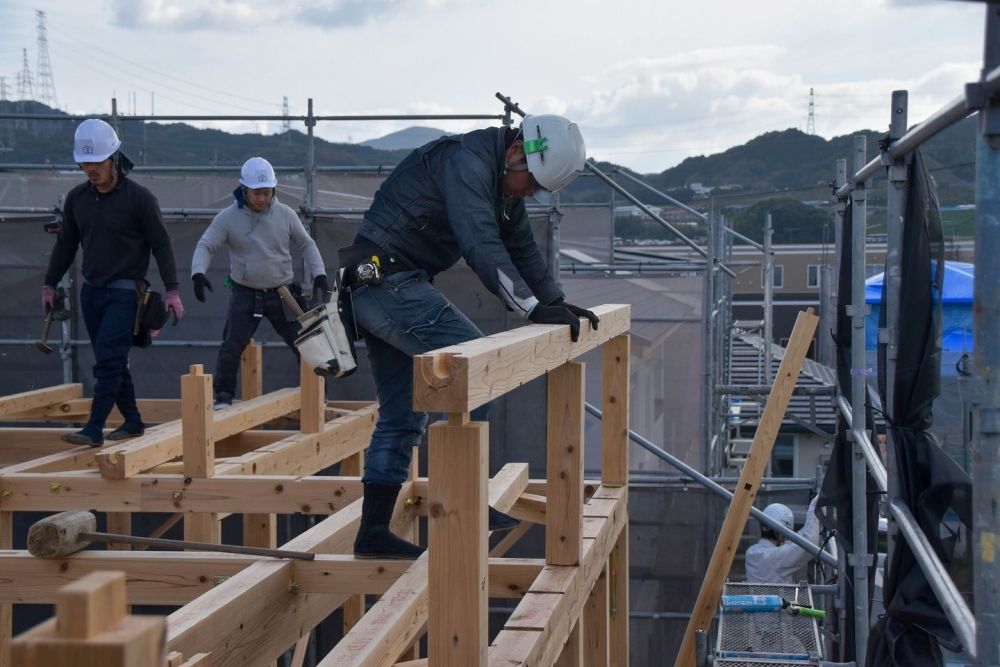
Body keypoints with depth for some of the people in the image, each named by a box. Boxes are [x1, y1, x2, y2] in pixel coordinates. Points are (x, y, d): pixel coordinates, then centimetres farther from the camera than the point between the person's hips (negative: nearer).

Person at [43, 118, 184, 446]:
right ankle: (132, 421, 21)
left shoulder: (139, 197, -9)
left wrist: (172, 290, -11)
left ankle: (94, 429, -14)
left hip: (123, 292, -6)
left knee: (108, 361, -12)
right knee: (113, 362, 10)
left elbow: (161, 244, -7)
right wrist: (50, 284, 18)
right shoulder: (76, 198, 6)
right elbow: (65, 244, 17)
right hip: (91, 290, 6)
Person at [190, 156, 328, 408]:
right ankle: (223, 396, 9)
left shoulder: (285, 215, -3)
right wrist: (198, 273, -28)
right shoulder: (228, 217, -8)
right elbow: (206, 246, -10)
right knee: (231, 347, -4)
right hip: (245, 294, -1)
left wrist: (319, 274, -6)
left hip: (281, 293, 1)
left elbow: (306, 245, 6)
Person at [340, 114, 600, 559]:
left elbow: (522, 248, 23)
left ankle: (373, 532, 10)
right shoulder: (465, 162, -18)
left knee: (401, 415, 9)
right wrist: (534, 308, -30)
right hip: (387, 279, -11)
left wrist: (557, 303, 16)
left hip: (376, 289, 11)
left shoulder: (502, 181, 15)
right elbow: (482, 247, -28)